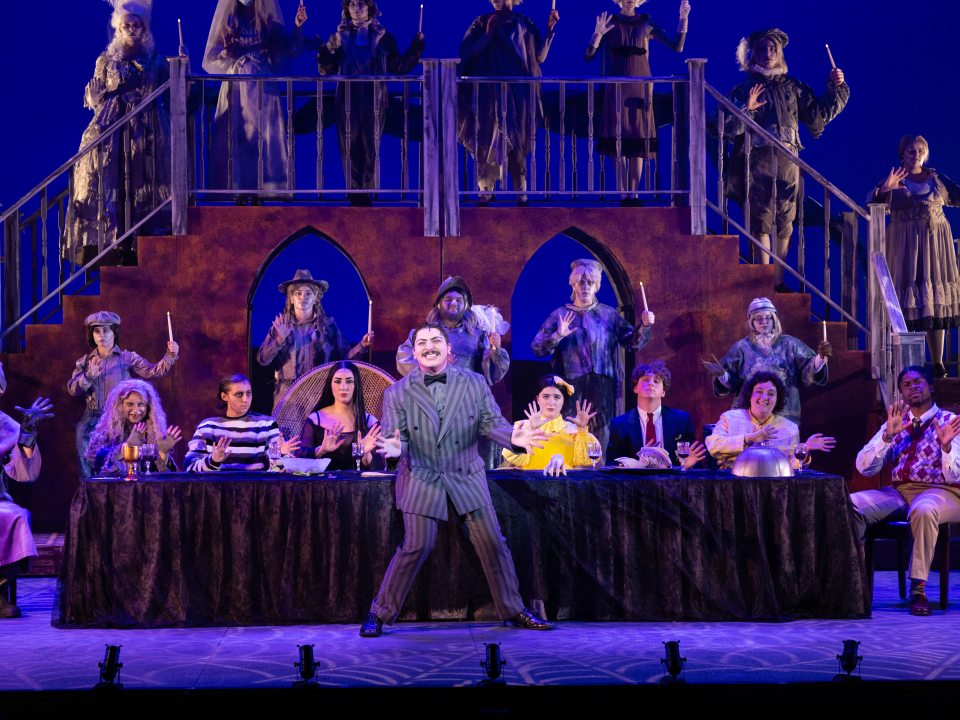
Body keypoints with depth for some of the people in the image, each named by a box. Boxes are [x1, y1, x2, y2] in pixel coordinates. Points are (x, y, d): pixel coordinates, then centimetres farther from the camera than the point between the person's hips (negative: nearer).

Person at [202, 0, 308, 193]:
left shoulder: (268, 20, 5)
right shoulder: (229, 20, 6)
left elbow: (287, 50, 3)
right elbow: (213, 55, 8)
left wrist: (297, 27, -8)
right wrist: (225, 53, -12)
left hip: (263, 86, -1)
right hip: (236, 85, 1)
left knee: (264, 136, -6)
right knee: (235, 136, -4)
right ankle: (239, 191, 0)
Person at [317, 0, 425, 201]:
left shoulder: (383, 37, 8)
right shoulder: (339, 37, 10)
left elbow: (398, 67, 8)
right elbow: (327, 70, 5)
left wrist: (416, 48, -1)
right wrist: (324, 52, -13)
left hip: (374, 100, -1)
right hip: (348, 100, 1)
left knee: (371, 146, -3)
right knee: (350, 147, -2)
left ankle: (367, 192, 2)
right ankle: (355, 193, 3)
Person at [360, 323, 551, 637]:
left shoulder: (474, 383, -1)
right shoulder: (398, 393, -5)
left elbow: (491, 422, -6)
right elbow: (393, 436, -8)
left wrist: (513, 436, -29)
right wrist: (394, 448, -33)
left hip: (467, 477, 2)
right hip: (422, 479, -2)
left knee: (493, 543, 3)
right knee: (416, 546, -6)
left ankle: (513, 610, 17)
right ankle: (380, 613, 8)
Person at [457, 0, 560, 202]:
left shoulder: (523, 24, 8)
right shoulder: (482, 23, 8)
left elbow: (540, 57, 6)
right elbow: (467, 53, -1)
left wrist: (549, 29, -2)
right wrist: (488, 34, -9)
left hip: (516, 93, 0)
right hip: (488, 93, 0)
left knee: (515, 143, -4)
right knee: (487, 142, -1)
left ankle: (521, 192, 0)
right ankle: (485, 190, 4)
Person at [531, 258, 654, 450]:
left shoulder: (609, 314, 9)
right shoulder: (560, 315, 6)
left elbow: (633, 342, 6)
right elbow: (537, 348, 0)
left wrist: (644, 326, -12)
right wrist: (557, 336, -17)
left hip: (603, 390, 1)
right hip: (571, 390, -1)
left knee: (602, 439, 1)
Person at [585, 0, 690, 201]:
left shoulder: (646, 24, 6)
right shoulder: (609, 22, 3)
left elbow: (677, 47, 1)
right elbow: (589, 56, -3)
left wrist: (683, 19, -8)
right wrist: (598, 34, -18)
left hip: (640, 87, 1)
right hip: (616, 88, -1)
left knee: (638, 141, -2)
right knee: (618, 141, -3)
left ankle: (633, 193, 3)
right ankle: (623, 194, 0)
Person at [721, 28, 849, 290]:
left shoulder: (792, 87, 16)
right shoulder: (744, 89, 6)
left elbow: (818, 113, 20)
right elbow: (727, 127, -2)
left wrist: (835, 88, 11)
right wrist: (746, 109, -16)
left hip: (788, 160, 3)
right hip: (759, 160, -3)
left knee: (785, 222, 3)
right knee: (762, 219, -7)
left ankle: (779, 281, 10)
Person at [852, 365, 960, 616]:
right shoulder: (895, 423, 14)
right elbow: (864, 467, 2)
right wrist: (888, 436, -11)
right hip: (899, 492, 4)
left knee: (923, 509, -40)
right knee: (850, 503, -22)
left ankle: (918, 588, -32)